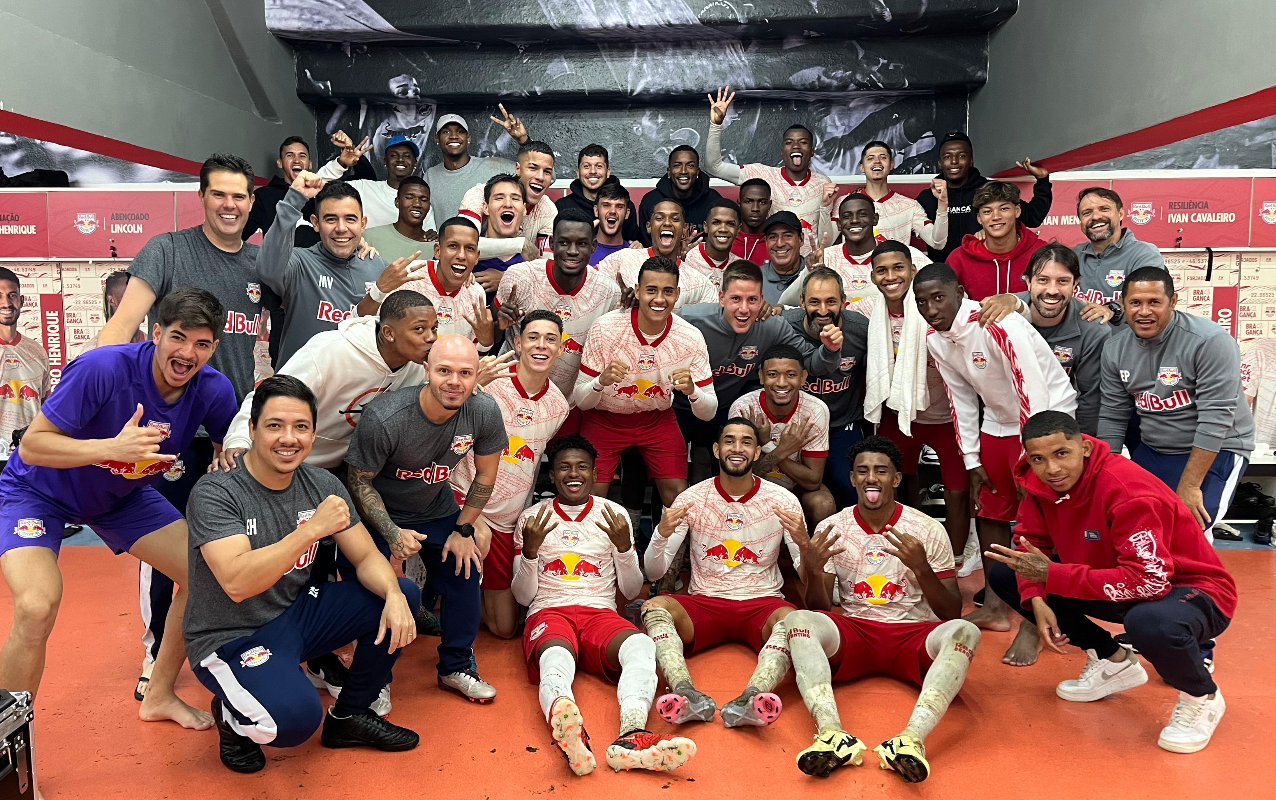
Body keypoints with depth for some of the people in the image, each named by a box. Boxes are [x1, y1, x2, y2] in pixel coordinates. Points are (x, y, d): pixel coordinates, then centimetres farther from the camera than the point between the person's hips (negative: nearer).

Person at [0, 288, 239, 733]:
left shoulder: (213, 390, -19)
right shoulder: (102, 368, -33)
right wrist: (112, 448, -46)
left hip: (123, 496, 5)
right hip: (37, 491, -5)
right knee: (37, 606, -27)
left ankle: (159, 696, 18)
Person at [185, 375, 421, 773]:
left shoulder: (321, 484, -3)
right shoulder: (216, 493, -21)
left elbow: (367, 557, -2)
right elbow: (237, 584, -33)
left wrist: (394, 595, -23)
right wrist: (311, 529, -37)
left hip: (297, 613, 7)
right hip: (231, 639, -6)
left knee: (404, 595, -8)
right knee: (295, 717, -34)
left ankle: (349, 715, 11)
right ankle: (231, 716, 5)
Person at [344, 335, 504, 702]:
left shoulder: (484, 412, -23)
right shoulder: (382, 418, -33)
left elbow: (485, 475, -6)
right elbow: (359, 482, -19)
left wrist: (463, 529, -5)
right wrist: (392, 534, -29)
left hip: (438, 509, 3)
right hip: (380, 513, -3)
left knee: (465, 571, -2)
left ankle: (456, 667, 19)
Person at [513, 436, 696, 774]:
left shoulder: (614, 514, 15)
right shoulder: (532, 518, 13)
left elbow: (632, 590, 13)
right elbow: (523, 596, 10)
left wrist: (623, 546, -5)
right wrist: (530, 550, -8)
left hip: (600, 612, 2)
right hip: (548, 612, -1)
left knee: (641, 645, -35)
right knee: (556, 657, -39)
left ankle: (631, 737, -60)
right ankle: (570, 733, -70)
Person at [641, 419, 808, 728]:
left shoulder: (783, 501, 2)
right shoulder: (692, 499, 2)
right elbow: (653, 573, -1)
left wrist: (803, 543, -23)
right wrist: (662, 534, -22)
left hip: (761, 603, 0)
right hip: (704, 602, 1)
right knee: (654, 607, -30)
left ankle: (749, 700, -53)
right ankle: (689, 696, -49)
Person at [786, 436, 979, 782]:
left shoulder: (928, 530, 1)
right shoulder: (831, 529, 4)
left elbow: (952, 614, -1)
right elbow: (819, 611, 4)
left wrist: (922, 568, -19)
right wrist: (813, 571, -18)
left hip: (912, 636, 0)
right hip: (852, 633, 1)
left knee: (965, 631, -32)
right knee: (797, 621, -30)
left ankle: (912, 738, -49)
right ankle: (833, 734, -49)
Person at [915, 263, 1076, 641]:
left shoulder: (997, 325, -28)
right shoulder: (935, 339, -4)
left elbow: (1033, 392, -27)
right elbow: (961, 398, 4)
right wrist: (971, 460, 5)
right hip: (999, 422, 8)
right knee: (988, 513, 11)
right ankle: (994, 607, 24)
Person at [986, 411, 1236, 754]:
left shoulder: (1129, 490, -30)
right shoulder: (1041, 482, -10)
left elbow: (1147, 581, -35)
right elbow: (1030, 542, 2)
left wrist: (1051, 576, -34)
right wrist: (1037, 599, -16)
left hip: (1192, 590, -7)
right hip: (1117, 585, 7)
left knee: (1151, 624, -43)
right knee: (1003, 574, -3)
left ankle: (1202, 697, -5)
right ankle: (1113, 660, 10)